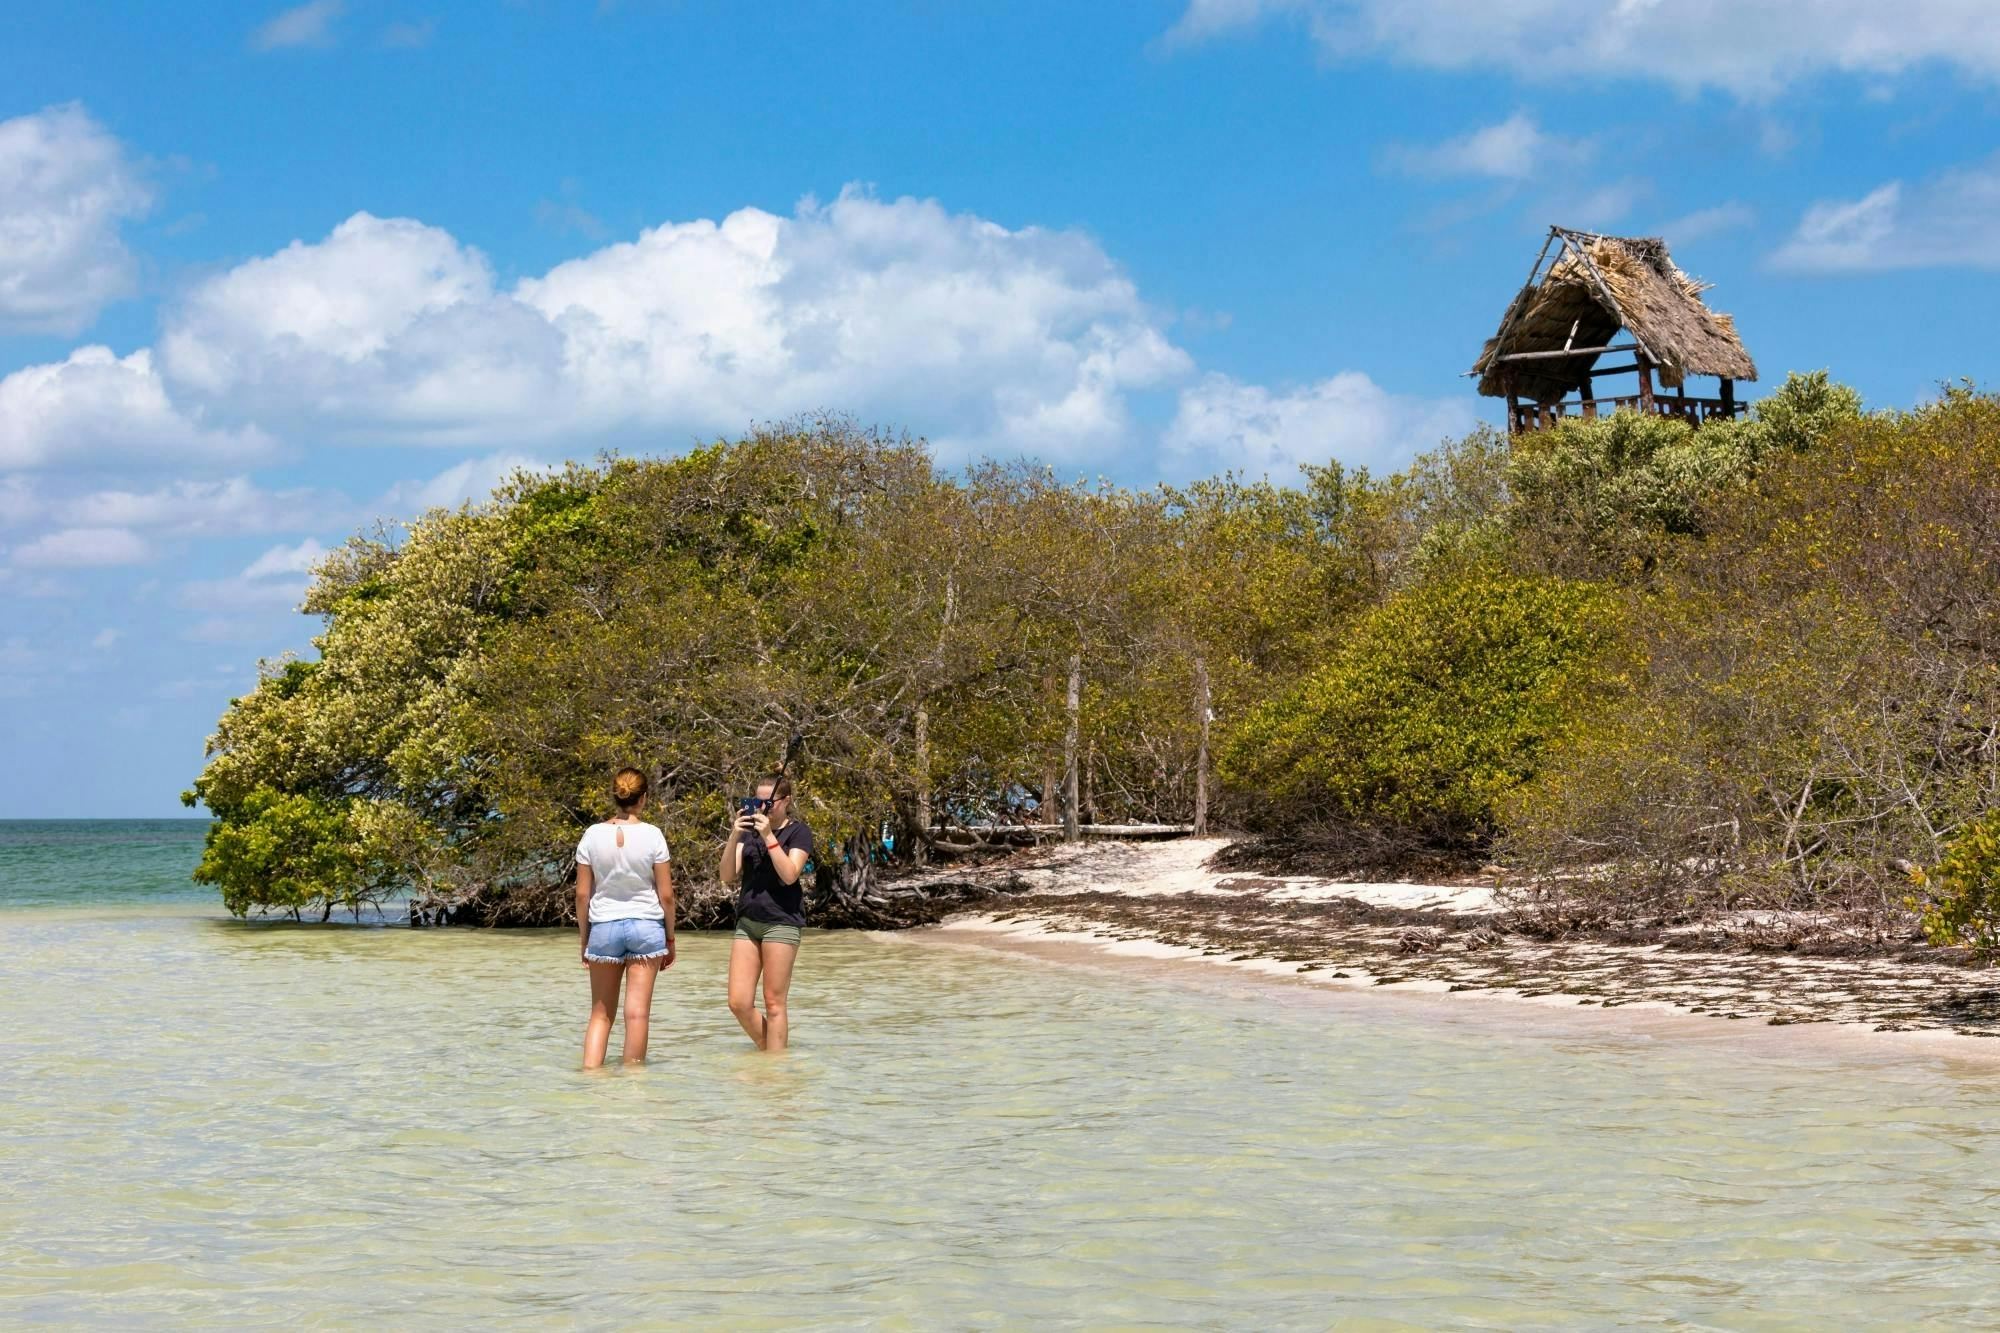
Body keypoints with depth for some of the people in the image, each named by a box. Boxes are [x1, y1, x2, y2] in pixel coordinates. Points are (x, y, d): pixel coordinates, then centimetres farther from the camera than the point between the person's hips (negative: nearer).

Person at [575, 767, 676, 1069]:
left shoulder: (593, 835, -2)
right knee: (638, 1011, 2)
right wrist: (670, 938, 9)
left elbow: (582, 894, 2)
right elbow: (666, 895, -3)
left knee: (601, 1013, 9)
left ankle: (590, 1070, -3)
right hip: (646, 925, -2)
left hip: (603, 927, 2)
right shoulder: (652, 835, -5)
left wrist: (584, 939, 12)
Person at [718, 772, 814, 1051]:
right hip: (747, 920, 5)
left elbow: (789, 875, -14)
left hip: (781, 921, -5)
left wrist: (768, 836, -17)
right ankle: (769, 1053, 18)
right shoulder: (749, 831, 13)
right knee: (739, 1003, 0)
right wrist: (734, 837, -8)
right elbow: (728, 876, 5)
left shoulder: (798, 832, 0)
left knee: (774, 1004, -3)